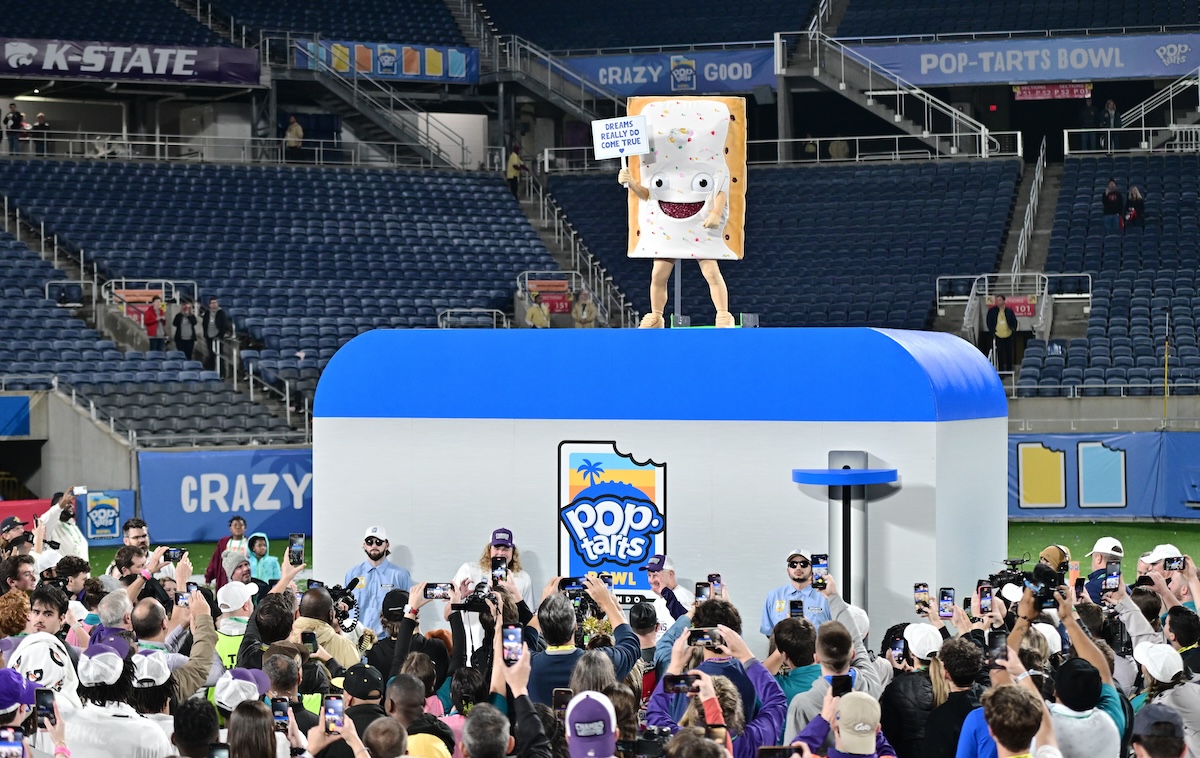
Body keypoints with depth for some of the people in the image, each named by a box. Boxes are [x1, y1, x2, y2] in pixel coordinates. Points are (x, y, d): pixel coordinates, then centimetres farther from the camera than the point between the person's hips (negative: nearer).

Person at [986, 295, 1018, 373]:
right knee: (1000, 355, -2)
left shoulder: (1009, 311, 1)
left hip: (1008, 335, 2)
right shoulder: (992, 311, -2)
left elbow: (1014, 321, 9)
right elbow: (989, 322, 3)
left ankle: (1009, 369, 24)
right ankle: (1001, 370, 5)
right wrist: (992, 331, -6)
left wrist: (1013, 330, -4)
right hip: (998, 336, -2)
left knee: (1009, 354, 11)